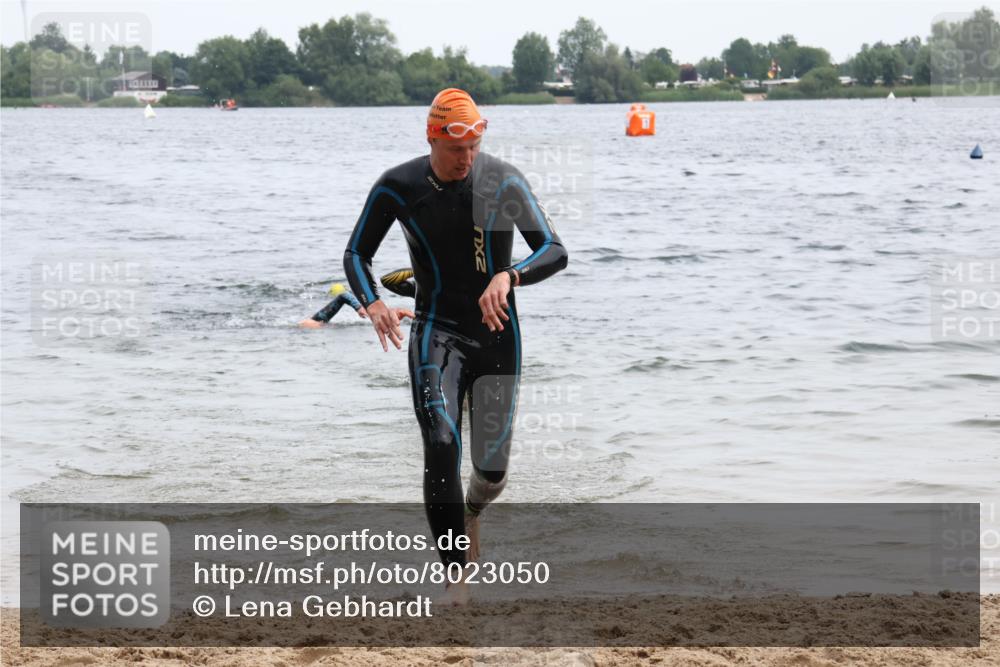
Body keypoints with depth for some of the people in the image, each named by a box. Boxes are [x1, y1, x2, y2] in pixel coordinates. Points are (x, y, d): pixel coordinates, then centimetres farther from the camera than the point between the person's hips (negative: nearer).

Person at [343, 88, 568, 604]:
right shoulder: (397, 187, -7)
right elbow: (356, 254, 4)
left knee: (493, 466, 4)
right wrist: (372, 302, -18)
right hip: (437, 333, -1)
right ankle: (456, 576, -17)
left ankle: (472, 515, 42)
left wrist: (509, 275, -31)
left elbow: (554, 251, -10)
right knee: (441, 446, -20)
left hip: (497, 334, 1)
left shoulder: (504, 181, -8)